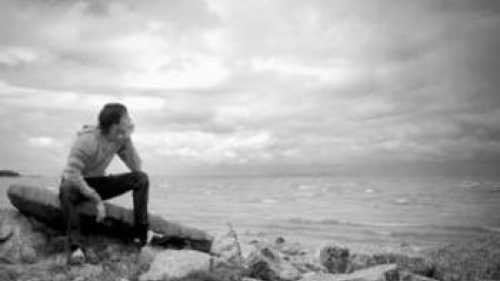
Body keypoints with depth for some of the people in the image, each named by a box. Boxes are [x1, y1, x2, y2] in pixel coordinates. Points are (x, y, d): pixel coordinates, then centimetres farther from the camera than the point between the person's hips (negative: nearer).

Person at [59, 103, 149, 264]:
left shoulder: (119, 139, -8)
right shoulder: (87, 140, -27)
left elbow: (136, 167, -12)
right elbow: (72, 175, -33)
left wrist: (128, 140, -22)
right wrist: (97, 200, -32)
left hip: (98, 183, 5)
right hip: (77, 184, -5)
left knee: (141, 178, -15)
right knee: (67, 190, -42)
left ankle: (140, 234, -16)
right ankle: (75, 246, -36)